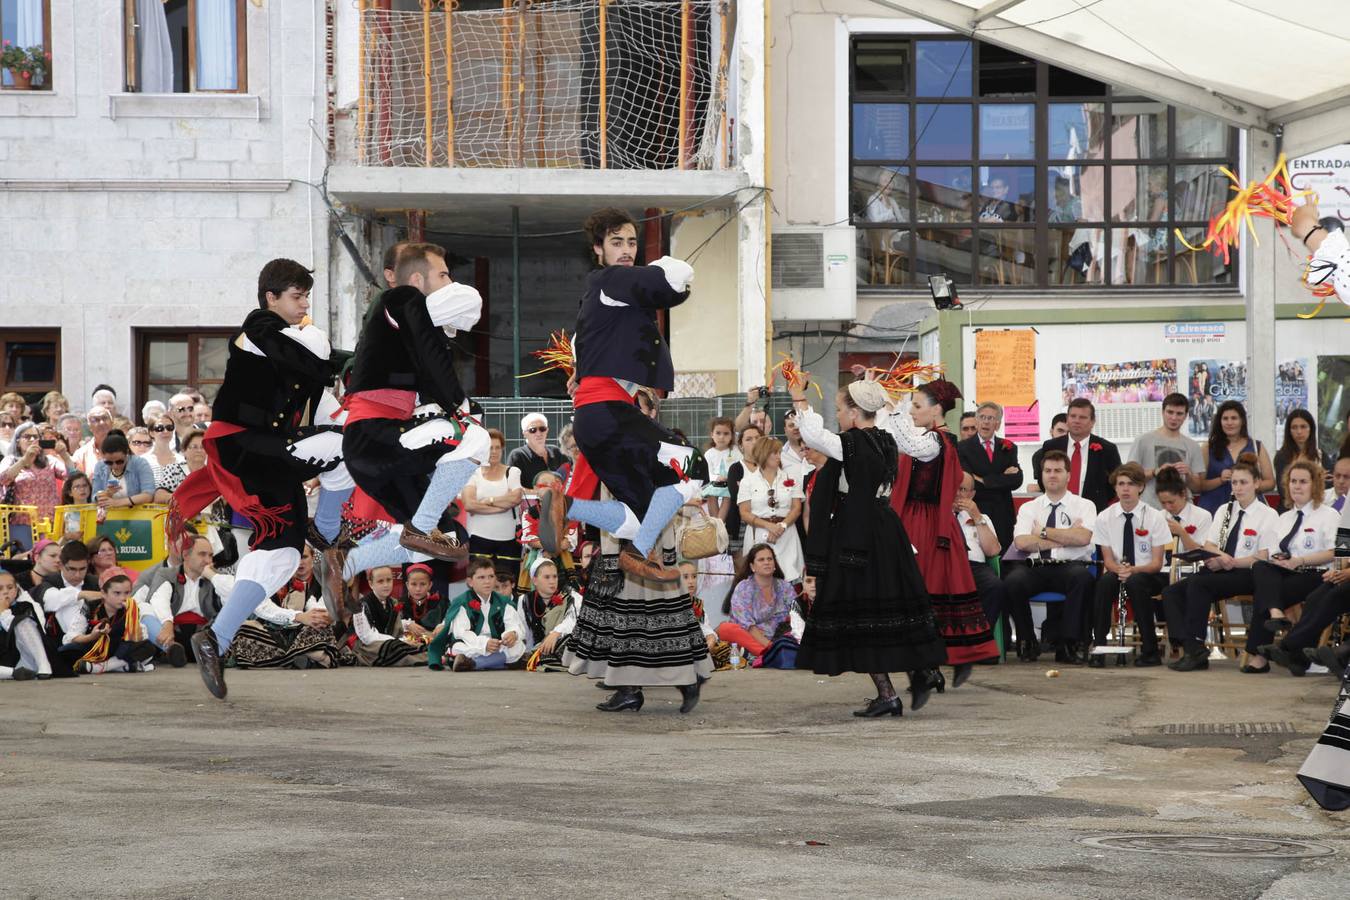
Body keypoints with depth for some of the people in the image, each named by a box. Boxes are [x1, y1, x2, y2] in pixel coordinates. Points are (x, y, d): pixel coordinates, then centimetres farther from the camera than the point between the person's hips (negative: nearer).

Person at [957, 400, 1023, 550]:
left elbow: (1017, 480, -1)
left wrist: (985, 481, -9)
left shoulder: (1008, 448, 13)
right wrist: (1002, 478, -9)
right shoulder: (963, 448, 2)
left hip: (1002, 517, 3)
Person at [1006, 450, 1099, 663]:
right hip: (1036, 567, 1)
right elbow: (1021, 542, -2)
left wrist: (1044, 532, -3)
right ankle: (1027, 642, -10)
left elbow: (1083, 537, -9)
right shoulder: (1029, 508, 17)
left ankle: (1067, 644, -26)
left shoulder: (1084, 505, 12)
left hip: (1071, 567, -1)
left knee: (1082, 577, -37)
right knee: (1012, 582, -32)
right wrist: (1066, 538, -4)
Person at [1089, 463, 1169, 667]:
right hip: (1117, 574, 2)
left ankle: (1150, 650, -26)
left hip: (1148, 576, -2)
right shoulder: (1104, 518, 1)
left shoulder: (1155, 518, -6)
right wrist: (1118, 569, -24)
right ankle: (1098, 648, -31)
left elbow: (1156, 563, -8)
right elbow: (1108, 560, 0)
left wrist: (1133, 570, -28)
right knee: (1105, 581, -33)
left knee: (1135, 582, -37)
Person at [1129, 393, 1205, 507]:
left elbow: (1197, 486, 11)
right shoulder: (1143, 441, 2)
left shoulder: (1193, 447, 10)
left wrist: (1188, 473, -10)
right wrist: (1155, 472, -15)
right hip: (1150, 507, -3)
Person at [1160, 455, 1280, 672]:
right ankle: (1190, 647, -33)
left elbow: (1262, 558, -7)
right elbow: (1209, 546, 15)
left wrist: (1230, 562, -19)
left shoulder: (1268, 515, 1)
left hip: (1246, 574, -7)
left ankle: (1195, 649, -32)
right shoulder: (1225, 510, 20)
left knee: (1198, 584, -33)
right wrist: (1220, 555, -9)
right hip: (1220, 572, 7)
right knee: (1171, 592, -18)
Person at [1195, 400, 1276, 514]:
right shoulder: (1209, 448, 6)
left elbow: (1270, 483, 9)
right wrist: (1220, 480, -15)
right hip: (1214, 509, -1)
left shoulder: (1256, 447, 10)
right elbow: (1198, 485, 2)